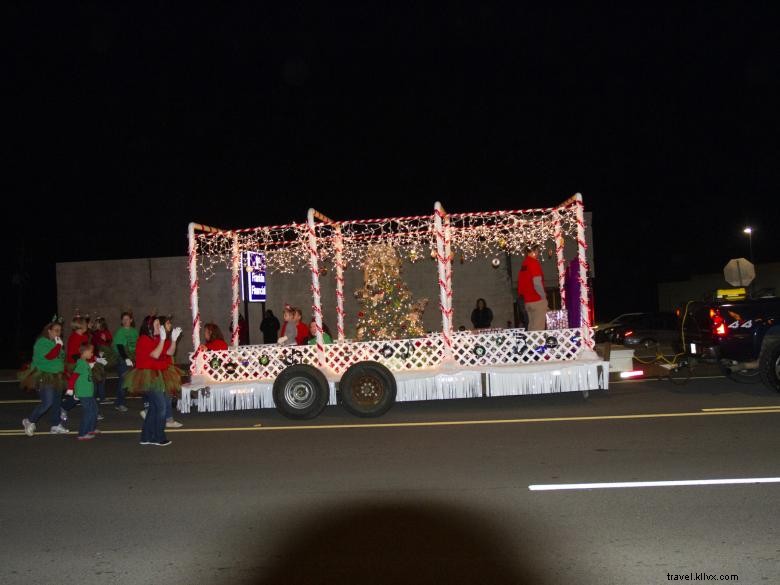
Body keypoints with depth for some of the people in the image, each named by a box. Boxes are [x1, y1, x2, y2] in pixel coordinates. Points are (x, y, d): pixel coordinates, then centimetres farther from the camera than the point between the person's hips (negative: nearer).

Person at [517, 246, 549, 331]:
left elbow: (521, 284, 11)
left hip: (527, 301, 8)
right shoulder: (534, 263, -11)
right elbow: (537, 283, -18)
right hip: (537, 300, -7)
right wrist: (544, 297, -7)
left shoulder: (524, 264, 11)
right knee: (538, 328, -6)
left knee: (531, 327, 10)